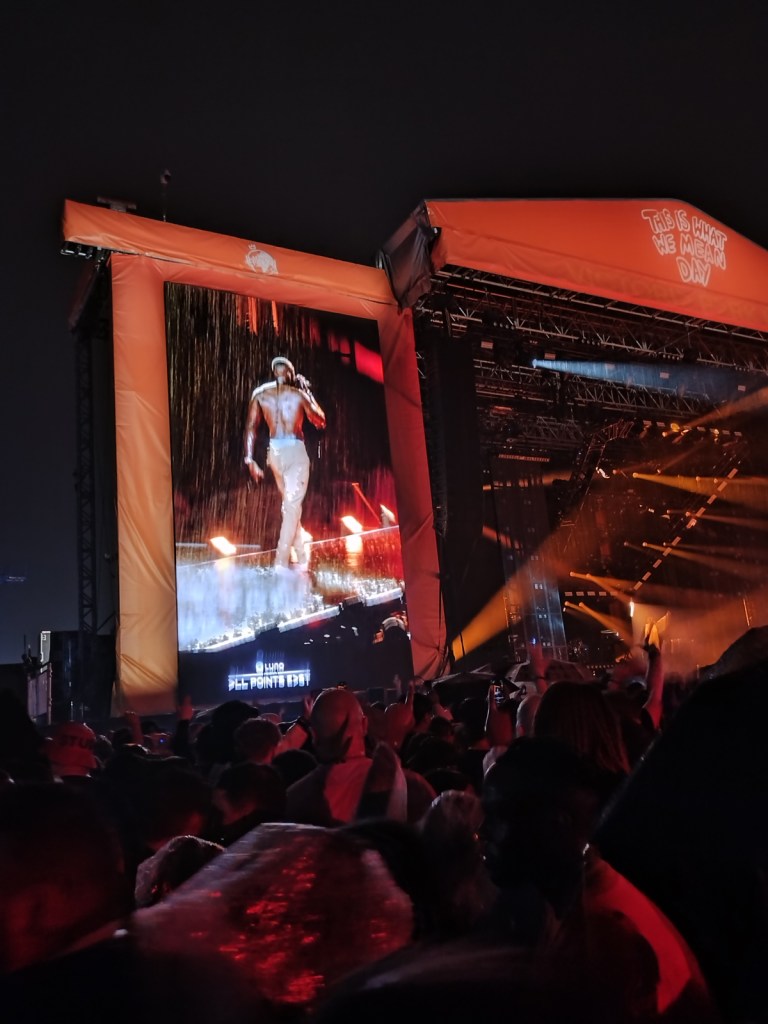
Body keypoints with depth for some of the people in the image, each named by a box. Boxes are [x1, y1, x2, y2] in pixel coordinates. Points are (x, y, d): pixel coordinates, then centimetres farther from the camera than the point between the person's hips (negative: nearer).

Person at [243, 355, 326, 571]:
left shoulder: (260, 393, 7)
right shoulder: (299, 393, 1)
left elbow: (250, 427, 3)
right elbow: (321, 422, 14)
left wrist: (250, 459, 5)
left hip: (274, 451, 4)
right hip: (295, 450, -4)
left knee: (290, 504, 16)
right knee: (292, 506, -6)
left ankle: (302, 558, 20)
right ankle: (281, 563, -16)